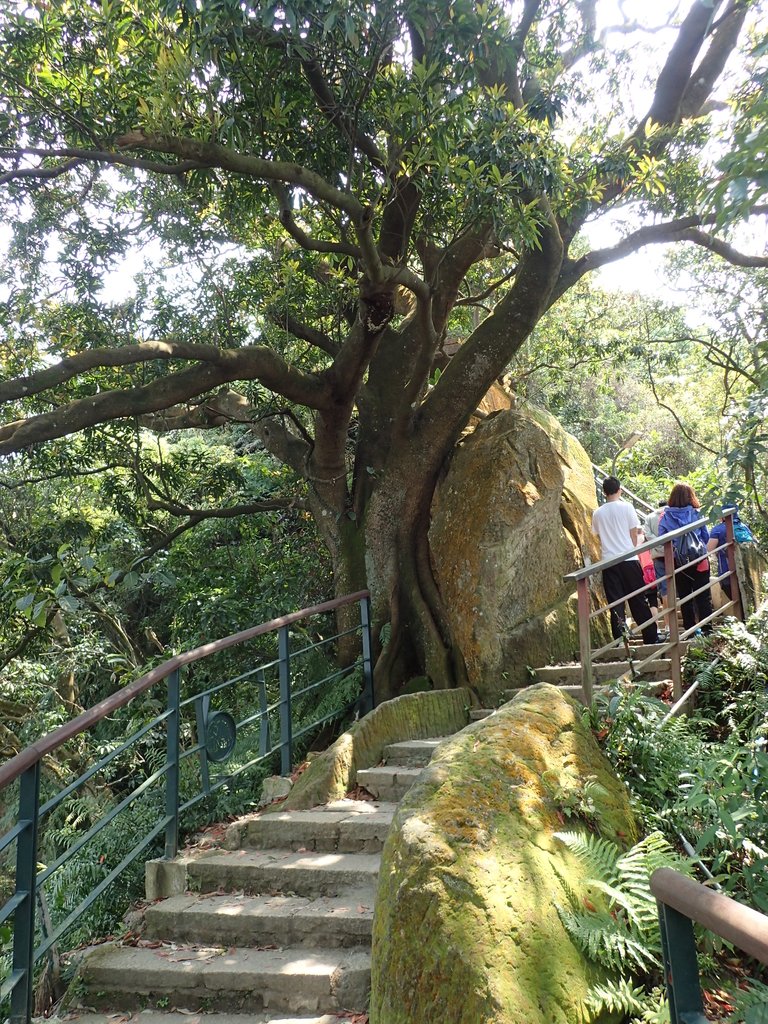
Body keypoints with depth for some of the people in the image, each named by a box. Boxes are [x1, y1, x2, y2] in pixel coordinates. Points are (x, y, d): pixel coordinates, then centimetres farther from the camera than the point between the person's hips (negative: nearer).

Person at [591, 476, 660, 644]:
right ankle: (651, 638, 15)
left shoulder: (597, 513, 4)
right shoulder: (626, 507, -3)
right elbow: (634, 534, 1)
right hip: (629, 559, -2)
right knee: (639, 601, 7)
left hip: (608, 561, 2)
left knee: (616, 603, 4)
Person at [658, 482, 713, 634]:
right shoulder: (696, 514, -5)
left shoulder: (665, 517, -5)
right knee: (703, 597, 7)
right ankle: (707, 629, 5)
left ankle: (690, 631, 13)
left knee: (685, 598, 11)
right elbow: (706, 537, 1)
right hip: (699, 561, -1)